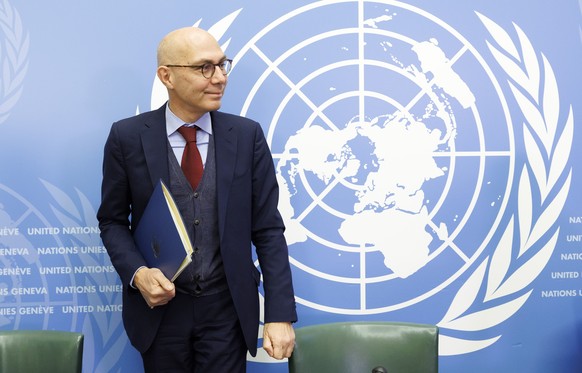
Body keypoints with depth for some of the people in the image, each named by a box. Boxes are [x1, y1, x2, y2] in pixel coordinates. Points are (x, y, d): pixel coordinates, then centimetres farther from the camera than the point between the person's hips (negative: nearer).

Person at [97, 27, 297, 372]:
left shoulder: (247, 135, -4)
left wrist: (280, 315, -9)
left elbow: (267, 229, -3)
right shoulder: (127, 137, -5)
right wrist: (137, 273, -16)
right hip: (159, 305, 0)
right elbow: (112, 220, 3)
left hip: (227, 308, 0)